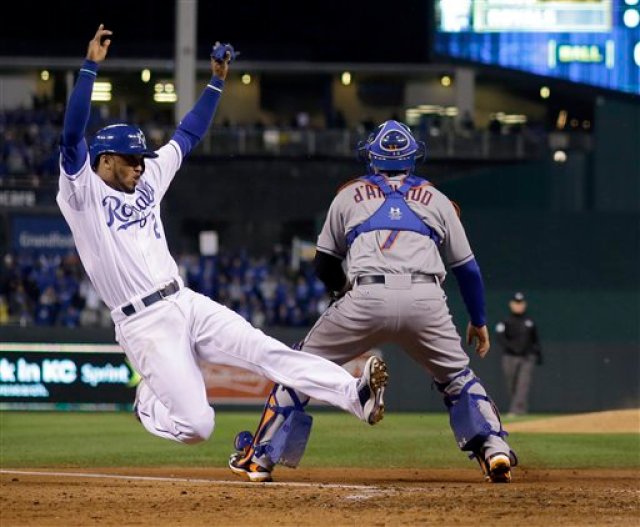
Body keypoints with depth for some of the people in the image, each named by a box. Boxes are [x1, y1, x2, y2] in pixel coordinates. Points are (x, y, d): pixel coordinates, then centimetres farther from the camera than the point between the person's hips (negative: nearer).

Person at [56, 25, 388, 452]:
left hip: (188, 304, 6)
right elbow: (72, 135, -18)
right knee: (197, 427, -11)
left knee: (265, 351, -15)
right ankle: (148, 404, 22)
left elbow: (189, 135, 24)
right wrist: (91, 67, -24)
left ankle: (356, 395, -28)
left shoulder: (147, 181, 17)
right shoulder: (82, 192, -4)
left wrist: (217, 80, 15)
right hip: (144, 325, -6)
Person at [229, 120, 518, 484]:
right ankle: (495, 450, 0)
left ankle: (259, 457, 10)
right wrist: (479, 321, 35)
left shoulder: (349, 196, 22)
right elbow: (467, 267, 24)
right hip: (426, 300, 1)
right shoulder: (436, 200, 23)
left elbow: (325, 265, 24)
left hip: (366, 298, -1)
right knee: (457, 378, 21)